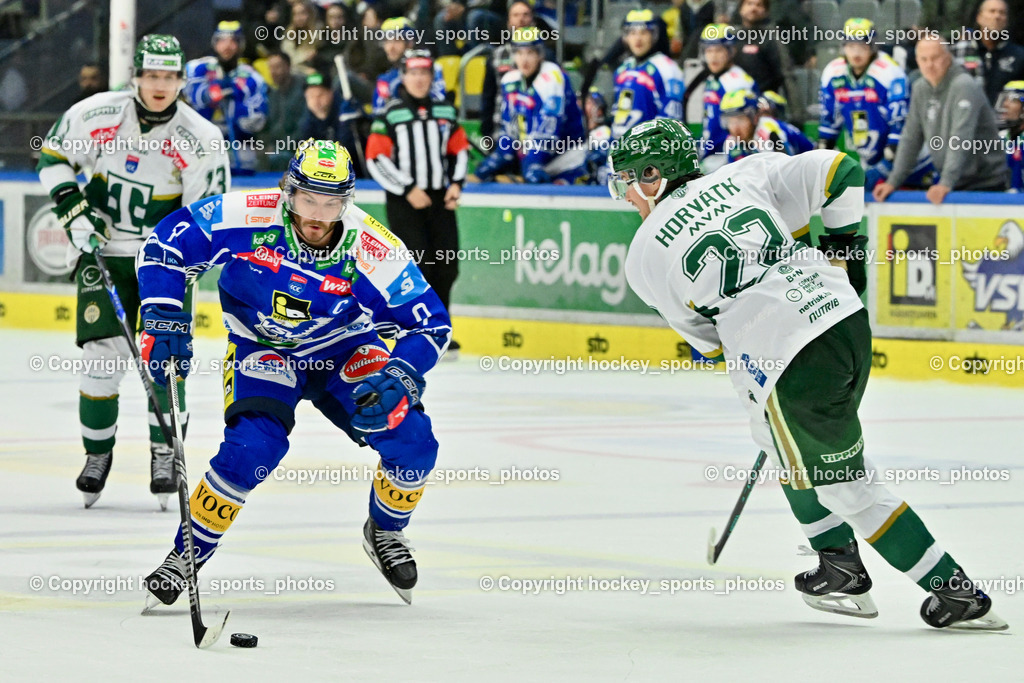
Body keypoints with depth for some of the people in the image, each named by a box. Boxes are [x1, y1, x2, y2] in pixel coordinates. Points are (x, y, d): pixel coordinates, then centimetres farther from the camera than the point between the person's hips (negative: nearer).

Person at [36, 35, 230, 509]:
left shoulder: (201, 140, -14)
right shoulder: (96, 114, -10)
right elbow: (53, 156, 5)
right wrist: (72, 207, -8)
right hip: (102, 248, 1)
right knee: (104, 353, -6)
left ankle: (165, 453, 4)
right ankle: (98, 451, 12)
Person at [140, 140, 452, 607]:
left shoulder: (374, 250, -25)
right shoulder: (249, 218, -27)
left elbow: (430, 323, -17)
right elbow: (168, 241, -16)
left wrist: (399, 379, -33)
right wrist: (163, 318, -24)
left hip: (344, 353, 2)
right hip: (262, 349, -2)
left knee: (412, 442, -14)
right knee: (251, 448, -27)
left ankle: (385, 533, 17)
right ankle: (187, 554, -7)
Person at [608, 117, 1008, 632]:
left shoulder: (644, 256, 7)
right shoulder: (747, 174, 12)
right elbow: (839, 173, 7)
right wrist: (843, 252, 21)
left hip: (786, 367, -6)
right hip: (846, 317, 6)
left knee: (843, 483, 10)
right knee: (787, 447, 30)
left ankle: (955, 590, 7)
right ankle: (840, 567, 33)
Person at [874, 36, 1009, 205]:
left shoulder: (964, 86, -18)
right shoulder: (920, 88, 5)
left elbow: (960, 140, -28)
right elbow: (911, 138, 9)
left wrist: (946, 183, -35)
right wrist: (893, 182, 2)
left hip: (984, 184, -7)